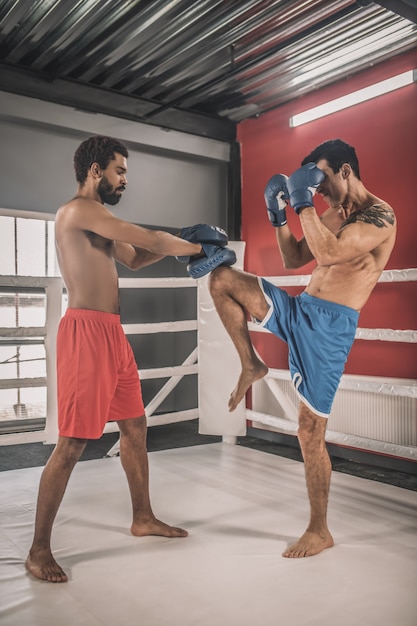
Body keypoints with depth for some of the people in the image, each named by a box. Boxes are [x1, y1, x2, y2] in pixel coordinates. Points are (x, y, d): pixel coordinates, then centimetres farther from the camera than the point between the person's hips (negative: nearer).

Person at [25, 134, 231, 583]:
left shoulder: (95, 217, 21)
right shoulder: (80, 209, -11)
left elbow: (135, 258, 25)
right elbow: (150, 240, -16)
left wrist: (183, 243, 12)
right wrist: (200, 248, -1)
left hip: (111, 332, 10)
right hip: (87, 331, -10)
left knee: (135, 425, 16)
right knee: (72, 443, -6)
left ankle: (143, 518, 33)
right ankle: (38, 550, 8)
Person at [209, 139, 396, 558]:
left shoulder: (379, 214, -9)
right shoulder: (331, 215, 18)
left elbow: (330, 253, -25)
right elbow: (293, 261, 19)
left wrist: (303, 203, -18)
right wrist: (279, 215, 8)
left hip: (330, 326, -8)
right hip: (297, 310, 8)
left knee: (310, 432, -3)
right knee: (221, 278, -4)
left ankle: (319, 532, 16)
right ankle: (250, 365, 7)